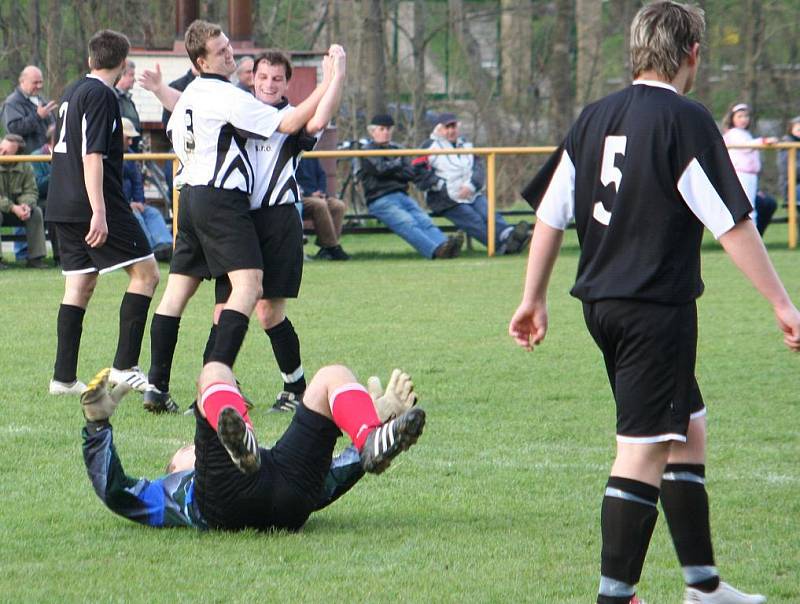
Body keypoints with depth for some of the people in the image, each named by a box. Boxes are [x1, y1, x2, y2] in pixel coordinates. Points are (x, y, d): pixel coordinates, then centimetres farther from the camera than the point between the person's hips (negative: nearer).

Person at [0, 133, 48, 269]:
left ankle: (35, 258, -14)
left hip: (16, 208, 4)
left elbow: (31, 192, -7)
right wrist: (13, 208, -34)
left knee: (36, 212, -19)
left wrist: (26, 205, -31)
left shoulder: (25, 167, -5)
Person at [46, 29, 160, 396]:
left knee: (79, 286, 10)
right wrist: (99, 212, -23)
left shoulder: (72, 92, 16)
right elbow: (92, 155, -19)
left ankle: (63, 377, 5)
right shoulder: (100, 95, -11)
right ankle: (125, 366, -8)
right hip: (92, 204, -9)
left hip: (62, 206, 9)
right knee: (145, 272, -3)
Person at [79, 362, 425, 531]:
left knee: (334, 377, 8)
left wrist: (378, 417, 43)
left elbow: (330, 480, 43)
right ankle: (243, 449, -44)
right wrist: (98, 425, 22)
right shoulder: (166, 491, 43)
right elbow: (113, 492, 26)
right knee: (214, 374, -7)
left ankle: (374, 442, -30)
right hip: (227, 505, -4)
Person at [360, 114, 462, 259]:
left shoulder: (396, 149, 25)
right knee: (408, 223, -30)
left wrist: (391, 171, -1)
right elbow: (380, 169, -9)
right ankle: (436, 250, -52)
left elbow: (411, 173, 11)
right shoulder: (368, 150, 10)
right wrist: (397, 164, 7)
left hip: (402, 196, 6)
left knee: (424, 220, -22)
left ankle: (445, 245, -48)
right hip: (380, 199, -6)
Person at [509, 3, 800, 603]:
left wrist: (534, 299, 20)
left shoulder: (595, 117, 9)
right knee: (644, 451, -5)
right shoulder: (686, 120, -12)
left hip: (601, 302, 8)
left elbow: (550, 214, 11)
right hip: (659, 305, -8)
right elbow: (733, 224, -13)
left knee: (689, 428, 19)